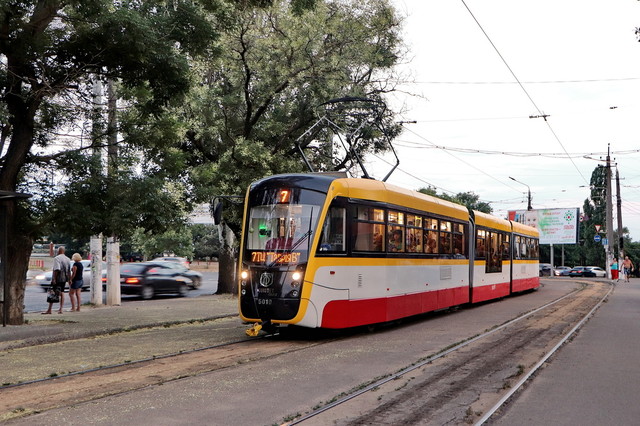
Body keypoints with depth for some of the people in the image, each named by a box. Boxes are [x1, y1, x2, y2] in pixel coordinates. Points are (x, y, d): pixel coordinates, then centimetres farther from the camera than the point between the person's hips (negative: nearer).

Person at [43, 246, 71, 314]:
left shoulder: (57, 258, -10)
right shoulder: (68, 259, 10)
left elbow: (56, 270, -19)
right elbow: (69, 271, 14)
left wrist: (54, 279, -19)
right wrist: (69, 279, 20)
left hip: (57, 278, -6)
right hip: (64, 278, 6)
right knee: (62, 292, 10)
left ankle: (49, 310, 1)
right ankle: (61, 309, 7)